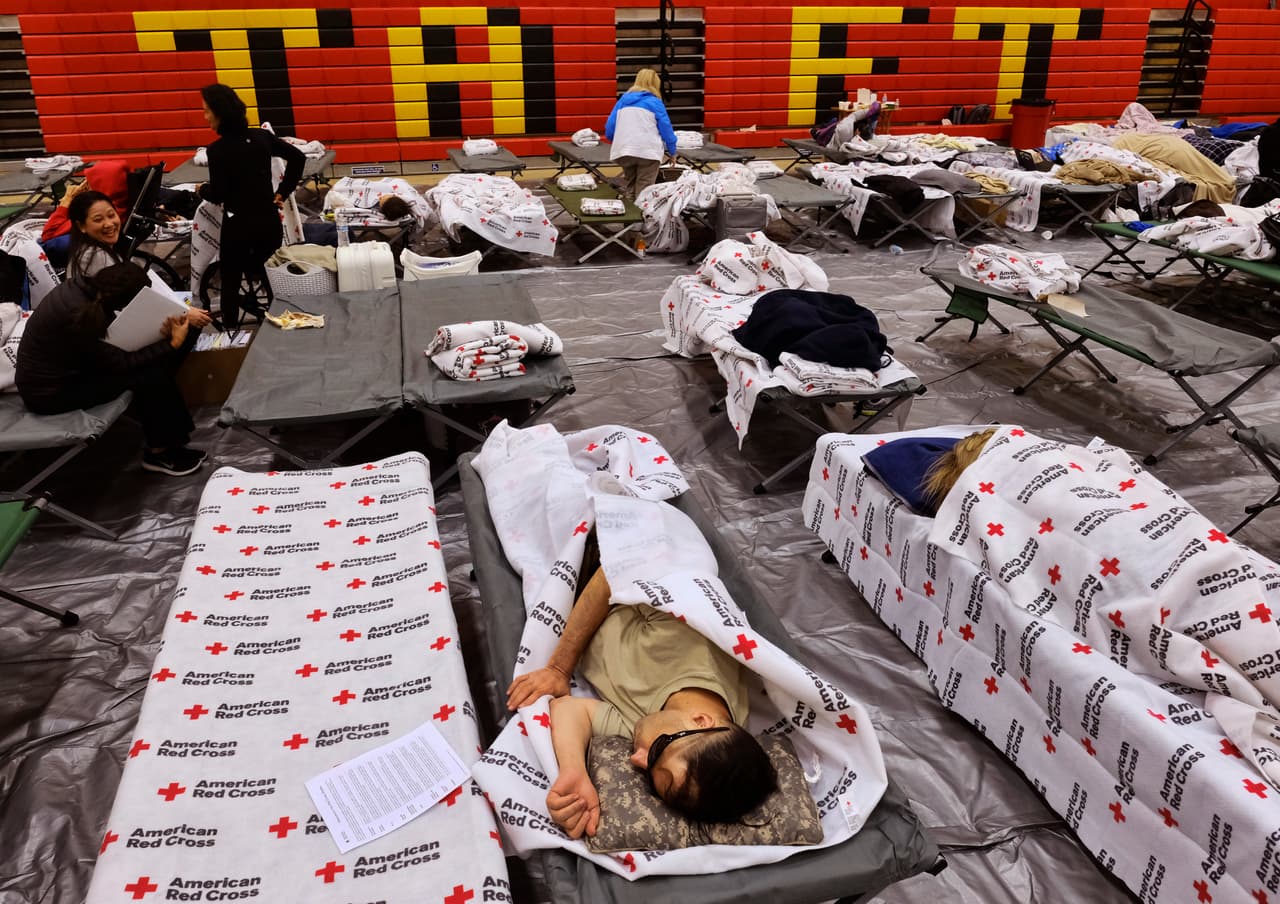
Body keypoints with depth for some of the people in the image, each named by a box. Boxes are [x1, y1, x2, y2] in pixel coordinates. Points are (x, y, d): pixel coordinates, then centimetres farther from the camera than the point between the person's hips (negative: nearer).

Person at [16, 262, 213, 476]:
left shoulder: (82, 288, -7)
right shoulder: (78, 314, -31)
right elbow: (122, 362, -24)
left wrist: (159, 330, -14)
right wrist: (172, 344, -22)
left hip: (63, 369, 9)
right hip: (50, 392, -9)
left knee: (151, 363, -3)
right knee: (150, 375, -16)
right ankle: (160, 451, -3)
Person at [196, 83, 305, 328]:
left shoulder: (218, 149, -15)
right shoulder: (261, 137, 0)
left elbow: (218, 195, -13)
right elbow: (297, 158, 5)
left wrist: (202, 189, 9)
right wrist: (282, 191, 7)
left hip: (238, 225, -5)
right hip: (269, 220, 5)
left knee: (231, 282, 8)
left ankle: (232, 333, 12)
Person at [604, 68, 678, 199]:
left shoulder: (623, 99, 18)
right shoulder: (654, 102, 7)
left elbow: (609, 128, 16)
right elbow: (666, 128, 4)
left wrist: (618, 141, 35)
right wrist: (672, 151, 16)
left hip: (623, 150, 4)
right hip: (648, 151, -4)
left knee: (628, 182, 22)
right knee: (644, 189, 0)